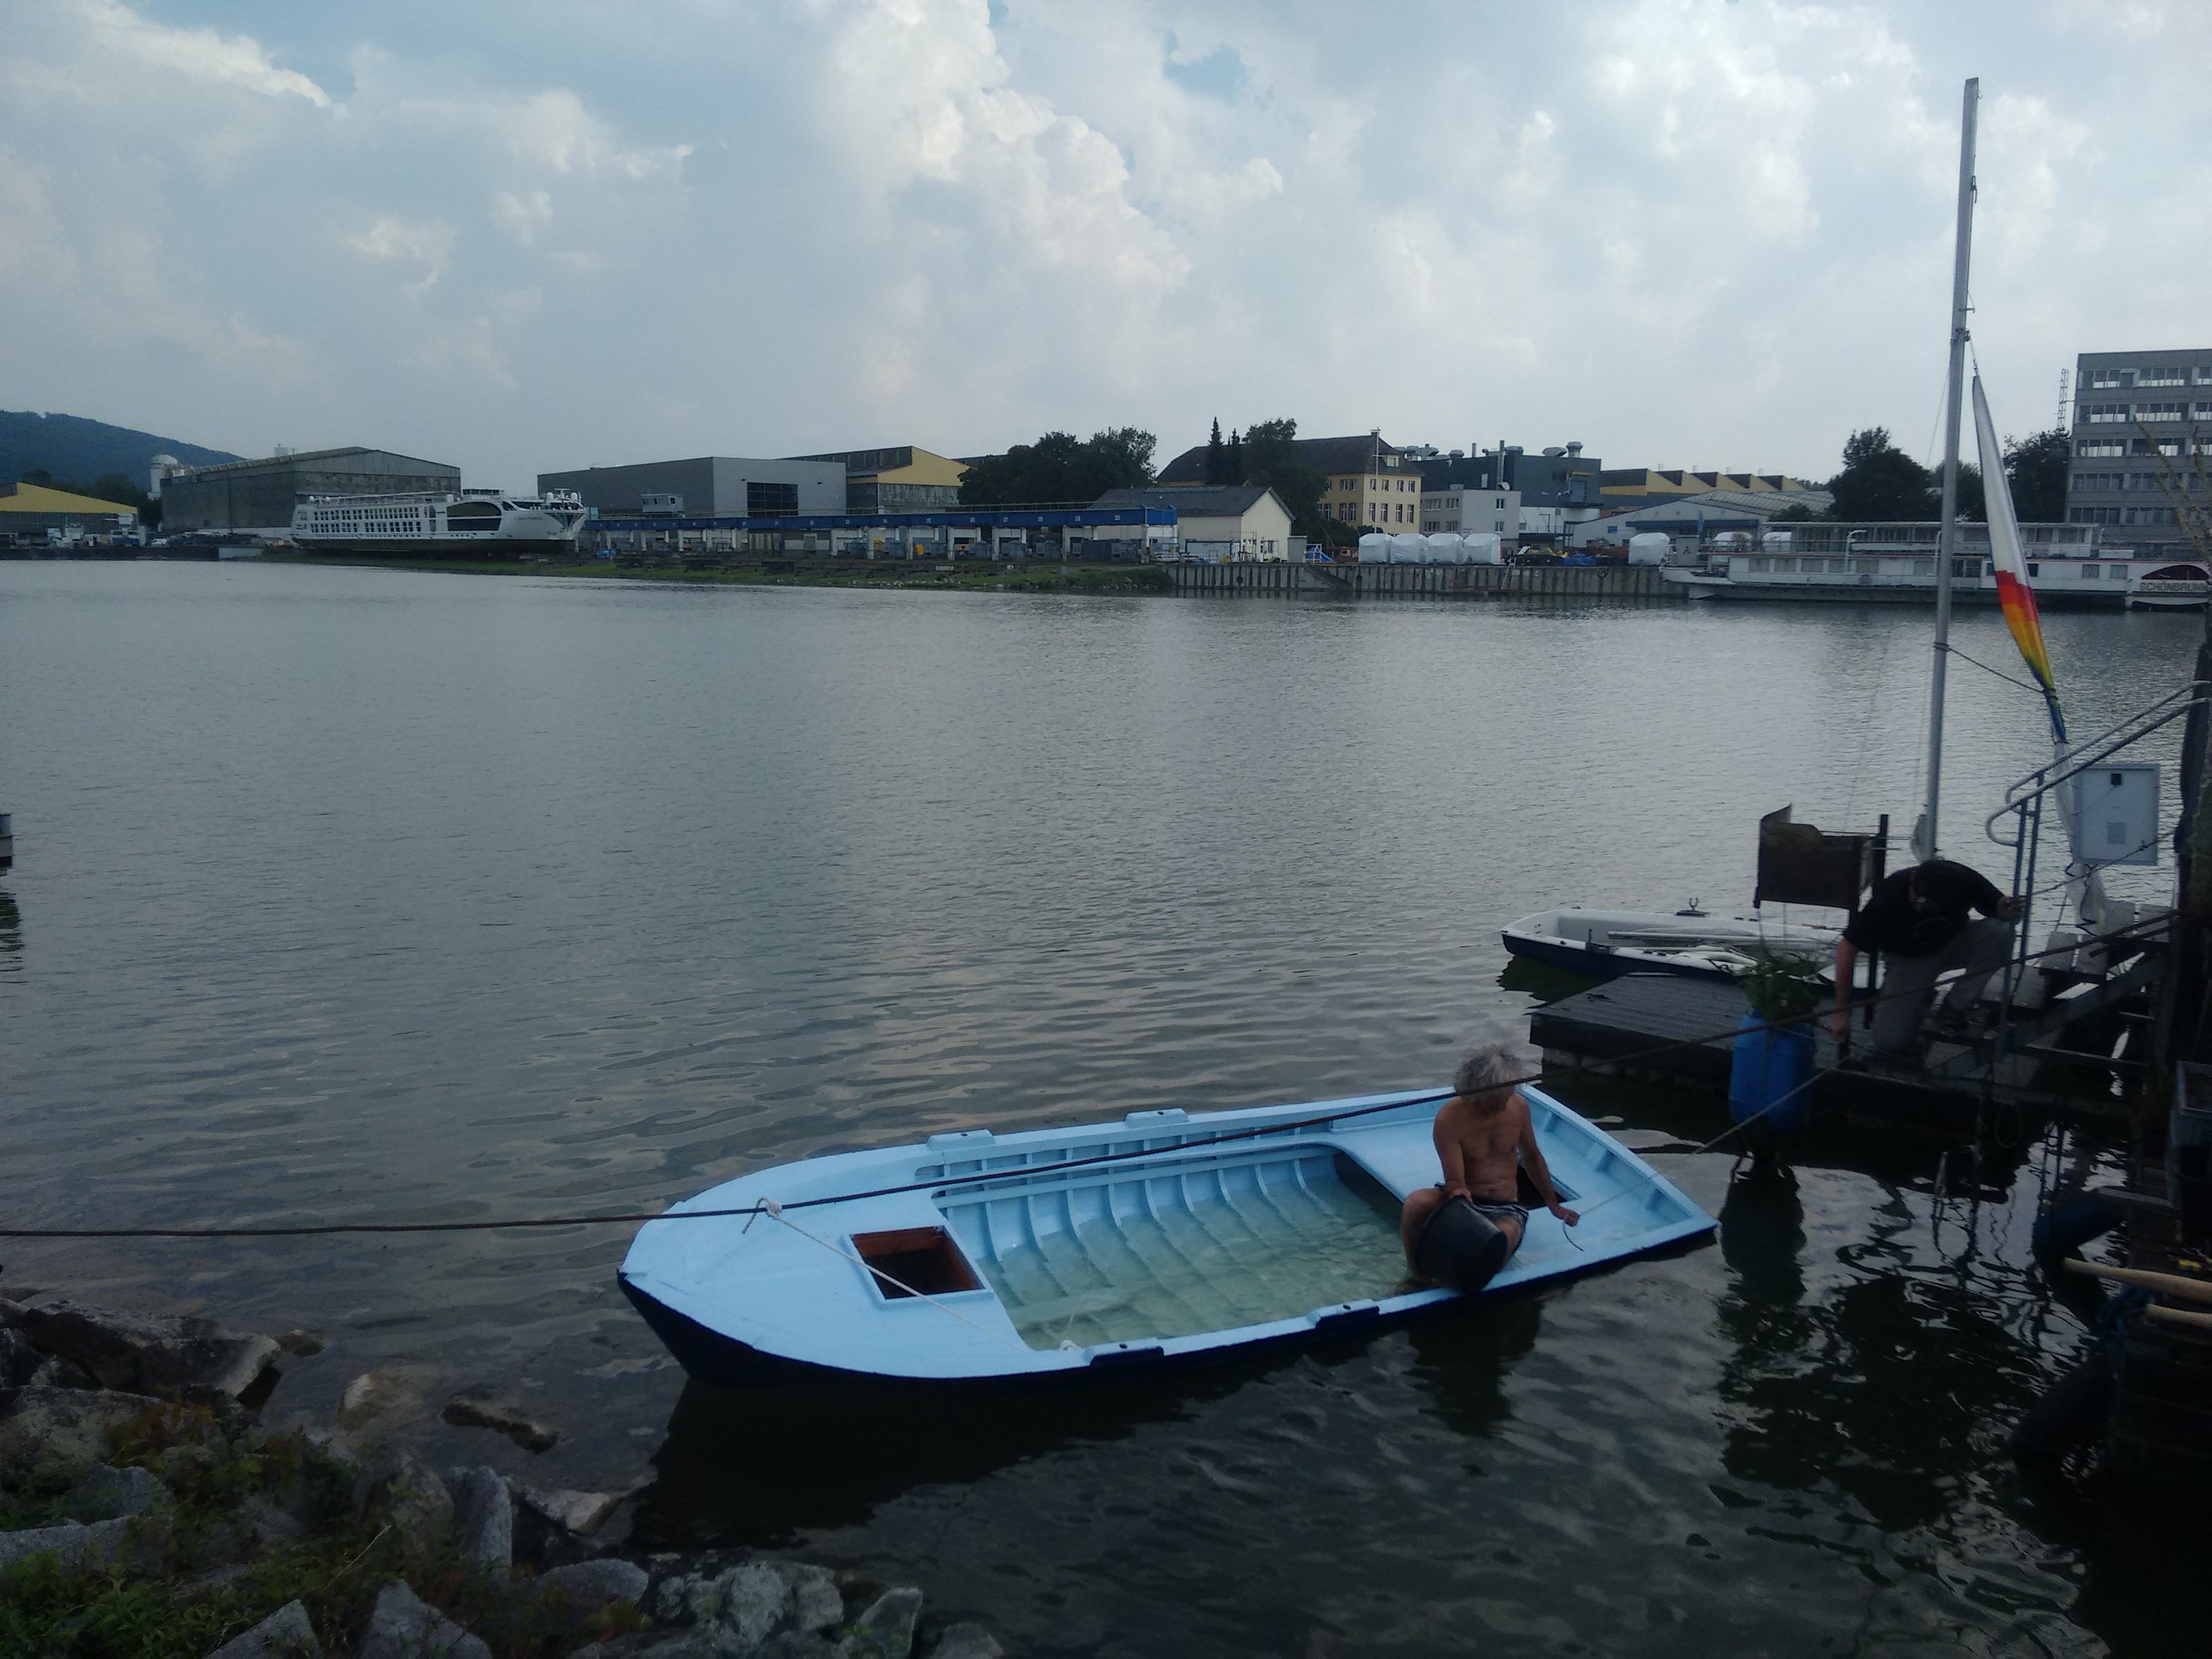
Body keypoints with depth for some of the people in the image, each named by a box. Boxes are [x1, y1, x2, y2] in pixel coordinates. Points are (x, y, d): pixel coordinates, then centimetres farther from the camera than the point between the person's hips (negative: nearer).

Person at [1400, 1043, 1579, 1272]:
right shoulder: (1450, 1118, -14)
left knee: (1505, 1236, -38)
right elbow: (1454, 1181, -17)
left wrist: (1553, 1205, 25)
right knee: (1416, 1203, -35)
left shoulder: (1518, 1106, 0)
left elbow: (1532, 1157, 18)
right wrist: (1458, 1191, -42)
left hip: (1505, 1209, 2)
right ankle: (1416, 1274, -12)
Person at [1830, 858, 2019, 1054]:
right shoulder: (1889, 895, -32)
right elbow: (1847, 947, -25)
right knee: (1889, 1042, -20)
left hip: (1952, 944, 2)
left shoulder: (1965, 881, -28)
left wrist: (2005, 911, -35)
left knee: (1999, 931, -30)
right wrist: (1841, 1012, -23)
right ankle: (1923, 998, 13)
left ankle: (1955, 1009, -12)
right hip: (1908, 959, -2)